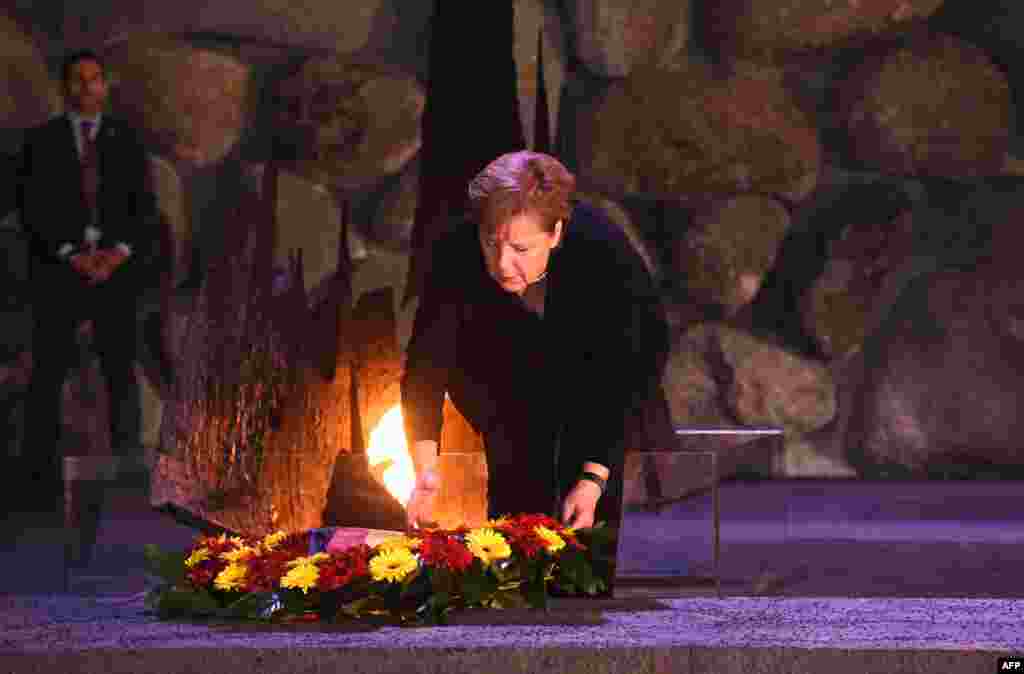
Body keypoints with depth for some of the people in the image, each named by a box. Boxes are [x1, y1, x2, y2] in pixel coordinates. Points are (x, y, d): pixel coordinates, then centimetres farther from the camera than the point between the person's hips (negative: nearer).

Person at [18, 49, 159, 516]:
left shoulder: (126, 140, 9)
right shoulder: (41, 141, 5)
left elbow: (144, 206, 5)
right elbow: (32, 207, -1)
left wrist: (119, 253, -11)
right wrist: (72, 255, -12)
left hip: (117, 266, 1)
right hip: (58, 268, -1)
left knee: (122, 372, 1)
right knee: (48, 376, -2)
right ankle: (43, 479, 0)